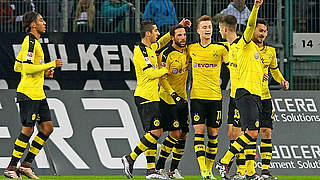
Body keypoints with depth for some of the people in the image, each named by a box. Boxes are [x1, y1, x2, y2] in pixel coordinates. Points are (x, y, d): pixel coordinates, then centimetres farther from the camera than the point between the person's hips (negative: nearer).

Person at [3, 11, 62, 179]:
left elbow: (17, 67, 22)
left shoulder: (34, 42, 18)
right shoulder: (30, 42, -13)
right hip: (28, 93, -10)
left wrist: (44, 71, 17)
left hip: (38, 93, 10)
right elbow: (27, 68, -21)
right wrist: (51, 65, -16)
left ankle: (26, 164, 11)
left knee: (47, 127, 7)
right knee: (27, 130, -8)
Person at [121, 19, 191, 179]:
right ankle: (130, 159, -9)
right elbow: (150, 73, -19)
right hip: (146, 97, -10)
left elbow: (162, 41, 36)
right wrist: (166, 71, -3)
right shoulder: (140, 50, -13)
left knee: (153, 132, 6)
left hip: (152, 97, 10)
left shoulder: (150, 48, 15)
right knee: (155, 132, -14)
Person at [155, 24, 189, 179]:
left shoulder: (187, 51, 6)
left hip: (182, 100, 7)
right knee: (175, 133, -12)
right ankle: (159, 167, -2)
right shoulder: (166, 54, -14)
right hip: (168, 99, -7)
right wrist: (174, 95, -23)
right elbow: (162, 78, -17)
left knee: (183, 134, 4)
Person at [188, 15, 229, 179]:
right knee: (199, 131, -9)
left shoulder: (220, 48, 3)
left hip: (215, 96, 0)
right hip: (197, 96, 0)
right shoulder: (191, 49, 7)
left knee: (213, 133, 4)